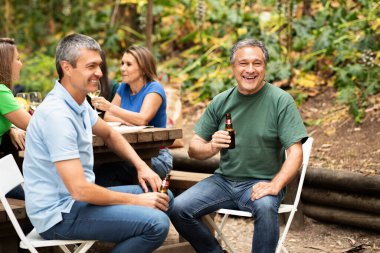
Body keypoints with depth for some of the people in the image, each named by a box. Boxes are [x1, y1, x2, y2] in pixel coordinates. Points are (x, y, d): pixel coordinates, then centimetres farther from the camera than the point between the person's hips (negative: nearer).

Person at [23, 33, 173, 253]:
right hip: (60, 214, -10)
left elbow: (110, 134, 25)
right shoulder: (58, 114, -24)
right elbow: (79, 190, -26)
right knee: (156, 223, -23)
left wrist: (142, 166, 8)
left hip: (76, 198, 10)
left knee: (163, 198, 11)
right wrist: (137, 201, -16)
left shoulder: (79, 102, 5)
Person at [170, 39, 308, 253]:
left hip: (260, 182, -4)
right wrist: (211, 147, -16)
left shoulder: (280, 100, -6)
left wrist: (274, 186, -27)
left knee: (265, 207, -36)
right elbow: (194, 149, 7)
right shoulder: (221, 102, 5)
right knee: (178, 209, -15)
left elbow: (295, 152, -11)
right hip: (224, 180, 4)